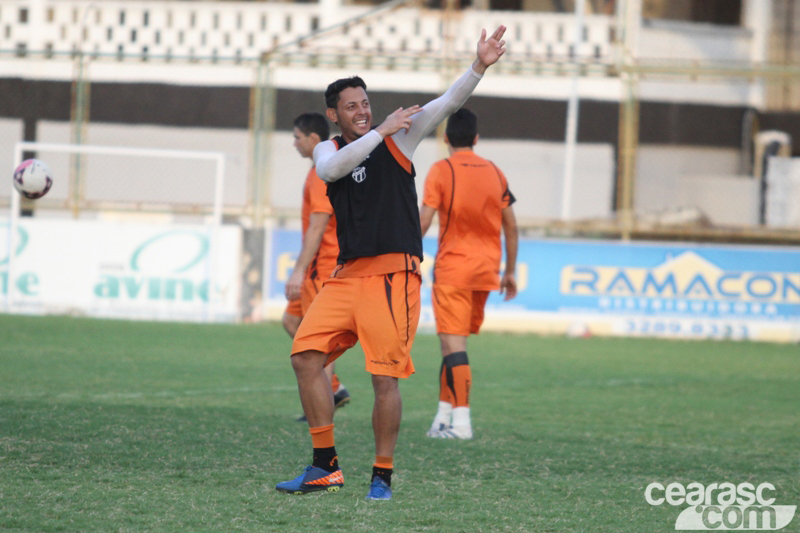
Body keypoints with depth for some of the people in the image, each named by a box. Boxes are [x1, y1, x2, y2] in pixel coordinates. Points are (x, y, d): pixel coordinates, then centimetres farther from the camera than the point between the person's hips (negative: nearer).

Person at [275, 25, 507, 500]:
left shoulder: (399, 136, 4)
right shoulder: (328, 150, 12)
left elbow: (447, 104, -8)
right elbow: (332, 168, -13)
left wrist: (480, 66, -23)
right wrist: (381, 131, -18)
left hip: (393, 274, -4)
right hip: (346, 276, 4)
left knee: (386, 377, -8)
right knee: (306, 354, -5)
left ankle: (383, 475, 2)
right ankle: (326, 466, 3)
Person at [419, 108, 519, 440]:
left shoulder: (441, 171, -6)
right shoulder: (494, 172, 9)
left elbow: (423, 221, -14)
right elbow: (510, 226, 11)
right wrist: (510, 272, 18)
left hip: (452, 267, -5)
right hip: (487, 268, 5)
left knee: (453, 342, -7)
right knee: (455, 341, 16)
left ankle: (461, 420, -15)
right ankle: (444, 414, 15)